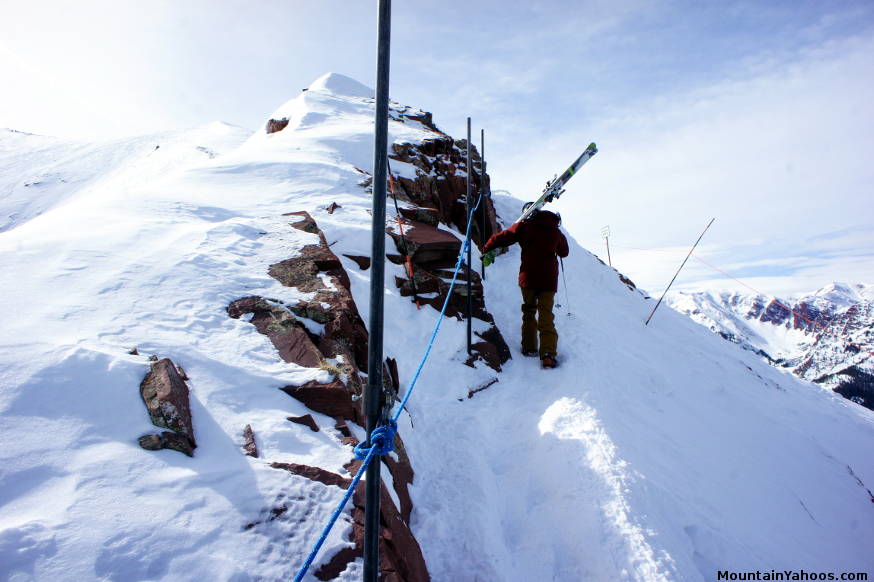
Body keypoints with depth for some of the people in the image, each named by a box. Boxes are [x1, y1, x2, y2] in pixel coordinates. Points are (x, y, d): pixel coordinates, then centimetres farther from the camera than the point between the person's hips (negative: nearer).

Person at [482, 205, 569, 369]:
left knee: (529, 312, 17)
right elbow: (564, 252, 24)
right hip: (549, 280, 1)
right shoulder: (555, 231, 11)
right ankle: (548, 354, -14)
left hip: (528, 278, -1)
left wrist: (486, 249, 10)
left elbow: (503, 237, -4)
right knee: (546, 318, 1)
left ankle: (529, 347, 19)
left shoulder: (524, 226, 1)